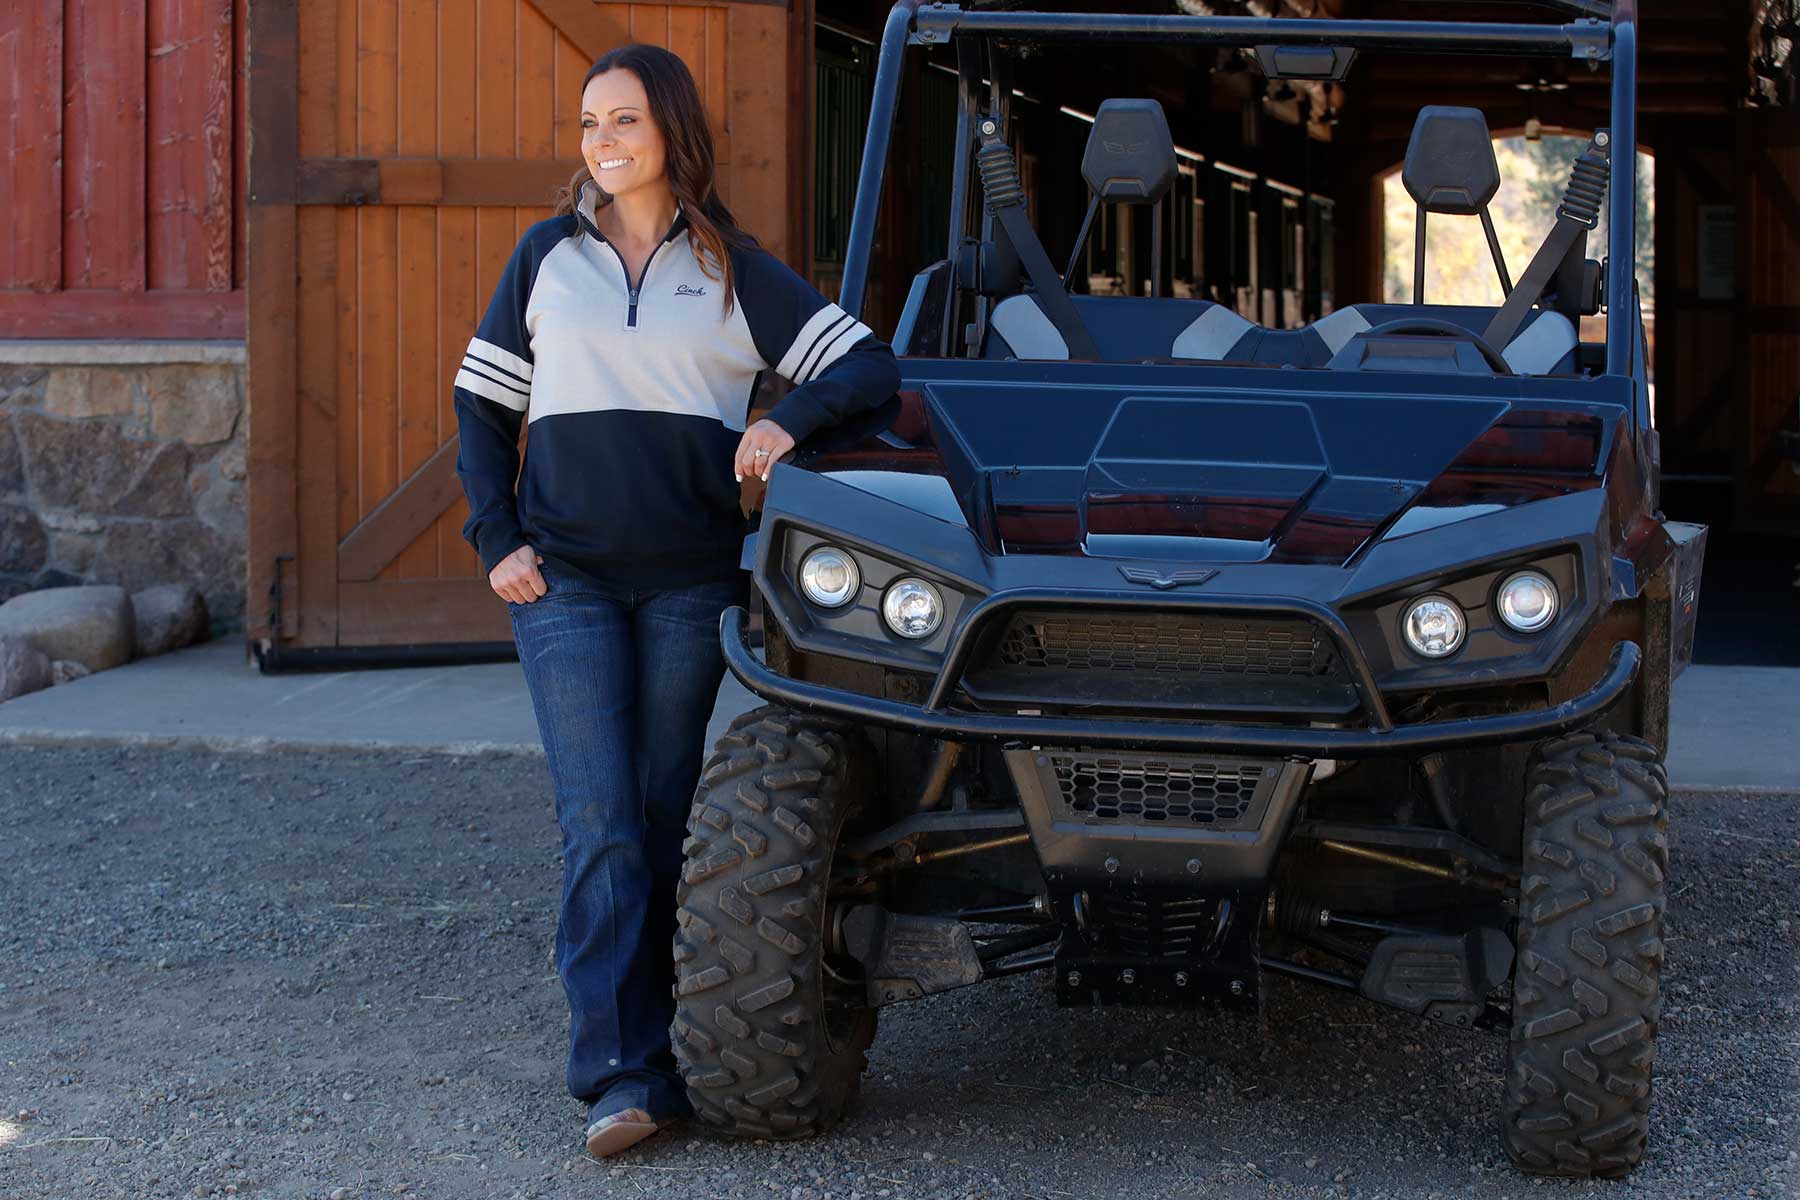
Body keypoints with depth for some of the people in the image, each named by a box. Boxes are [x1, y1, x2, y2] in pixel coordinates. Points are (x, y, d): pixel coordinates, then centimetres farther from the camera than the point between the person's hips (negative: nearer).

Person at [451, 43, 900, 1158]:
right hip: (565, 579, 0)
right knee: (600, 825, -9)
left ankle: (645, 1044, 15)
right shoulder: (548, 256, 9)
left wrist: (790, 417, -17)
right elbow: (483, 403, 12)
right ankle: (623, 1073, -12)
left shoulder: (734, 269, 6)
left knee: (662, 822, 5)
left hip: (688, 583, 0)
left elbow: (870, 365, 1)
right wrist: (497, 537, 1)